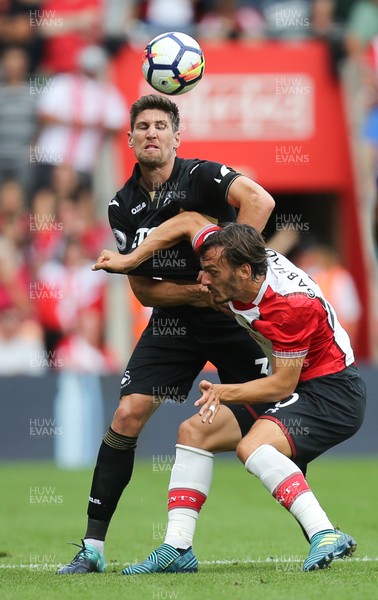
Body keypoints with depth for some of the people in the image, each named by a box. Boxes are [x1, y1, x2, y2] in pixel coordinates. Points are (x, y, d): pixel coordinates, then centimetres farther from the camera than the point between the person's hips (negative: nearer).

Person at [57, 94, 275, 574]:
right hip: (172, 321, 4)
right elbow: (144, 290, 2)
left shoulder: (200, 176, -14)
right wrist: (196, 292, -16)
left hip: (233, 315, -4)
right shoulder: (123, 206, 1)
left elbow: (260, 200, -33)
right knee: (127, 415, -8)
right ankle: (92, 548, -3)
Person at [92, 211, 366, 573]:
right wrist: (129, 260, 8)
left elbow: (283, 385, -24)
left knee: (253, 446, -33)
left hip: (332, 391, -10)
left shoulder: (291, 304, -30)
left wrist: (224, 393, -27)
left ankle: (326, 536, -39)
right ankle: (176, 548, 5)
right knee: (193, 432, 7)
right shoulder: (230, 258, -8)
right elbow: (189, 222, 9)